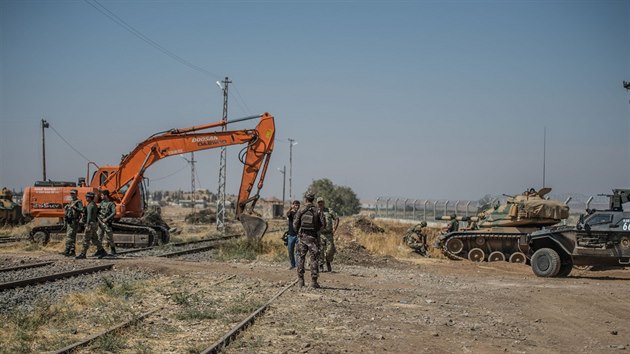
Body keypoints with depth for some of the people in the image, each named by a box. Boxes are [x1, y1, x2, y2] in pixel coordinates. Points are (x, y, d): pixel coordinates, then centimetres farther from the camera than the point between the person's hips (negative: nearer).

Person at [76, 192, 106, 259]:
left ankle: (83, 254, -4)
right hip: (94, 224, 10)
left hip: (90, 224, -10)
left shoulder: (90, 205, -15)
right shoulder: (94, 205, 16)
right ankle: (102, 251, 14)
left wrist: (87, 225, -26)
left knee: (86, 239, -6)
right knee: (94, 239, 13)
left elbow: (89, 216, -22)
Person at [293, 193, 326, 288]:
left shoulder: (301, 211, -3)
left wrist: (298, 231, 16)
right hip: (313, 237, 0)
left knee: (301, 258, 10)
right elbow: (323, 224, -5)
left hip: (303, 236, 1)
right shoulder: (317, 211, -2)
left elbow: (295, 224, -5)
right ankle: (314, 281, -1)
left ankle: (300, 280, 8)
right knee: (314, 259, 3)